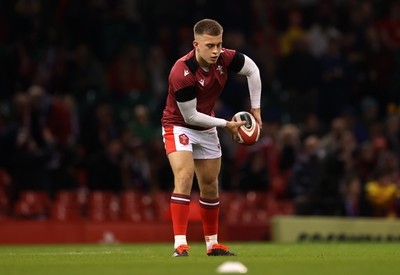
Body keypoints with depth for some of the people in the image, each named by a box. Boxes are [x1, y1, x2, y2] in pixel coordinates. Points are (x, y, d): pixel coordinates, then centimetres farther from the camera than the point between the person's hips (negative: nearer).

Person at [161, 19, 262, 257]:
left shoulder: (225, 58, -19)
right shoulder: (182, 73, -34)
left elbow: (252, 70, 2)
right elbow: (190, 116, -26)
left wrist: (255, 109, 2)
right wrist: (226, 124, -18)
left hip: (206, 128, 6)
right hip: (179, 126, -6)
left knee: (210, 186, 12)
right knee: (184, 177, -25)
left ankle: (212, 243, 25)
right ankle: (180, 244, -27)